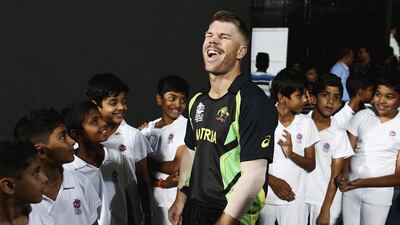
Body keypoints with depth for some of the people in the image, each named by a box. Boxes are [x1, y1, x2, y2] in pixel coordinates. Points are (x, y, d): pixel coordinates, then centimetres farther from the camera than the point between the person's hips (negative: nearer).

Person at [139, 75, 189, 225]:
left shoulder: (186, 126, -10)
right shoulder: (148, 128, 6)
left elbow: (177, 166, -15)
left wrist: (149, 162, -3)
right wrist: (161, 182, -12)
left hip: (173, 201, -5)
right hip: (149, 198, 5)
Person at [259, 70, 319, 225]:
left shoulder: (306, 123, -1)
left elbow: (311, 165, 2)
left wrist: (291, 154, -16)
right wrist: (273, 181, -15)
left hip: (293, 199, 2)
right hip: (264, 197, -1)